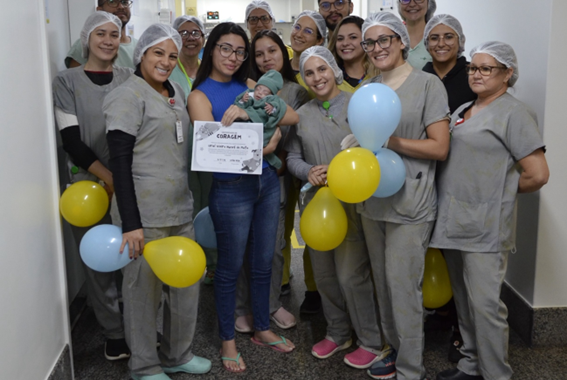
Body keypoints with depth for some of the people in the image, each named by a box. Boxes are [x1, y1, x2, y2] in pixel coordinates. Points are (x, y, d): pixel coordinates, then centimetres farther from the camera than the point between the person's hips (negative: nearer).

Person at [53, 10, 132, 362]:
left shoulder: (130, 79, 8)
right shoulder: (67, 81, 2)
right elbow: (72, 139, -5)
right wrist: (109, 177, -13)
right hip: (90, 184, -1)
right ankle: (115, 333, 17)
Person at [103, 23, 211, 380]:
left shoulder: (176, 91, 12)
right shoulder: (128, 96, -10)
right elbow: (120, 162, -15)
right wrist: (130, 223, -19)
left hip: (180, 207, 8)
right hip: (144, 213, -7)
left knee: (187, 284, 14)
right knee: (145, 288, 4)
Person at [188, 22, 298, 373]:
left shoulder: (248, 86, 7)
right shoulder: (200, 96, -6)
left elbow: (294, 117, 2)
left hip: (267, 182, 5)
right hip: (232, 189, -5)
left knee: (263, 263, 16)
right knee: (230, 268, 8)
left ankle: (262, 329, 34)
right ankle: (228, 340, 25)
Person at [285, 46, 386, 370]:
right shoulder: (302, 114, 8)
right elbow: (293, 156, 9)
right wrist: (309, 172, -11)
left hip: (350, 202, -5)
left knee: (352, 275, -4)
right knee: (324, 274, 14)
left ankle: (372, 343, 15)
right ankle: (338, 333, 34)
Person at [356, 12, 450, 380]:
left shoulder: (428, 84, -5)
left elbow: (440, 147, -10)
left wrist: (392, 142, -19)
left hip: (410, 203, -6)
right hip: (373, 200, 7)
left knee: (403, 286, -4)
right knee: (383, 282, 14)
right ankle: (396, 349, 31)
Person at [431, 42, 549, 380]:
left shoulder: (513, 113, -8)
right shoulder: (462, 110, 16)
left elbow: (538, 175, -13)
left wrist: (500, 191, -1)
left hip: (485, 227, -8)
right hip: (454, 222, 8)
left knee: (485, 304, -4)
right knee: (464, 301, 16)